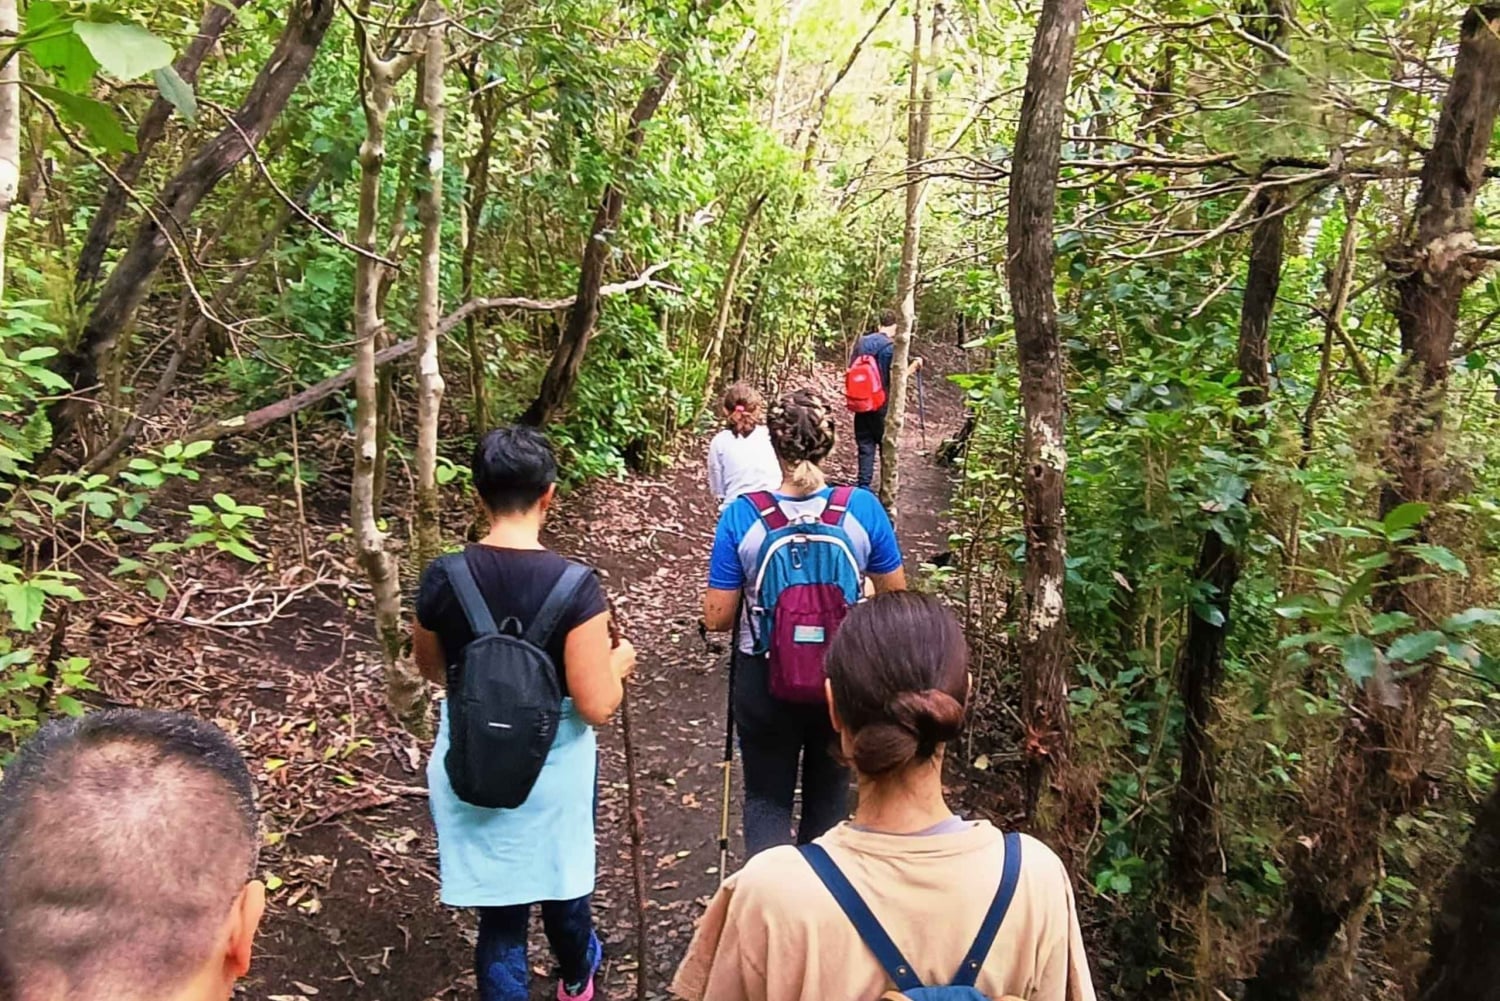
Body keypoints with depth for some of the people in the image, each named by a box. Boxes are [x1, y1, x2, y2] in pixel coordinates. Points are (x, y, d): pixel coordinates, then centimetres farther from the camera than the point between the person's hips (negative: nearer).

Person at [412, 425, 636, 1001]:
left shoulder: (441, 580, -12)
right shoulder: (574, 586, -23)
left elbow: (432, 670, 7)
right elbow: (597, 706, -21)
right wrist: (618, 663, -1)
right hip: (555, 765, -1)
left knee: (498, 908, 16)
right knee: (562, 879, 26)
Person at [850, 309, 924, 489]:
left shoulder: (861, 342, 6)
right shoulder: (890, 346, -12)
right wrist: (914, 365, 0)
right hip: (881, 405, -5)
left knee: (865, 445, 9)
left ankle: (863, 485, 3)